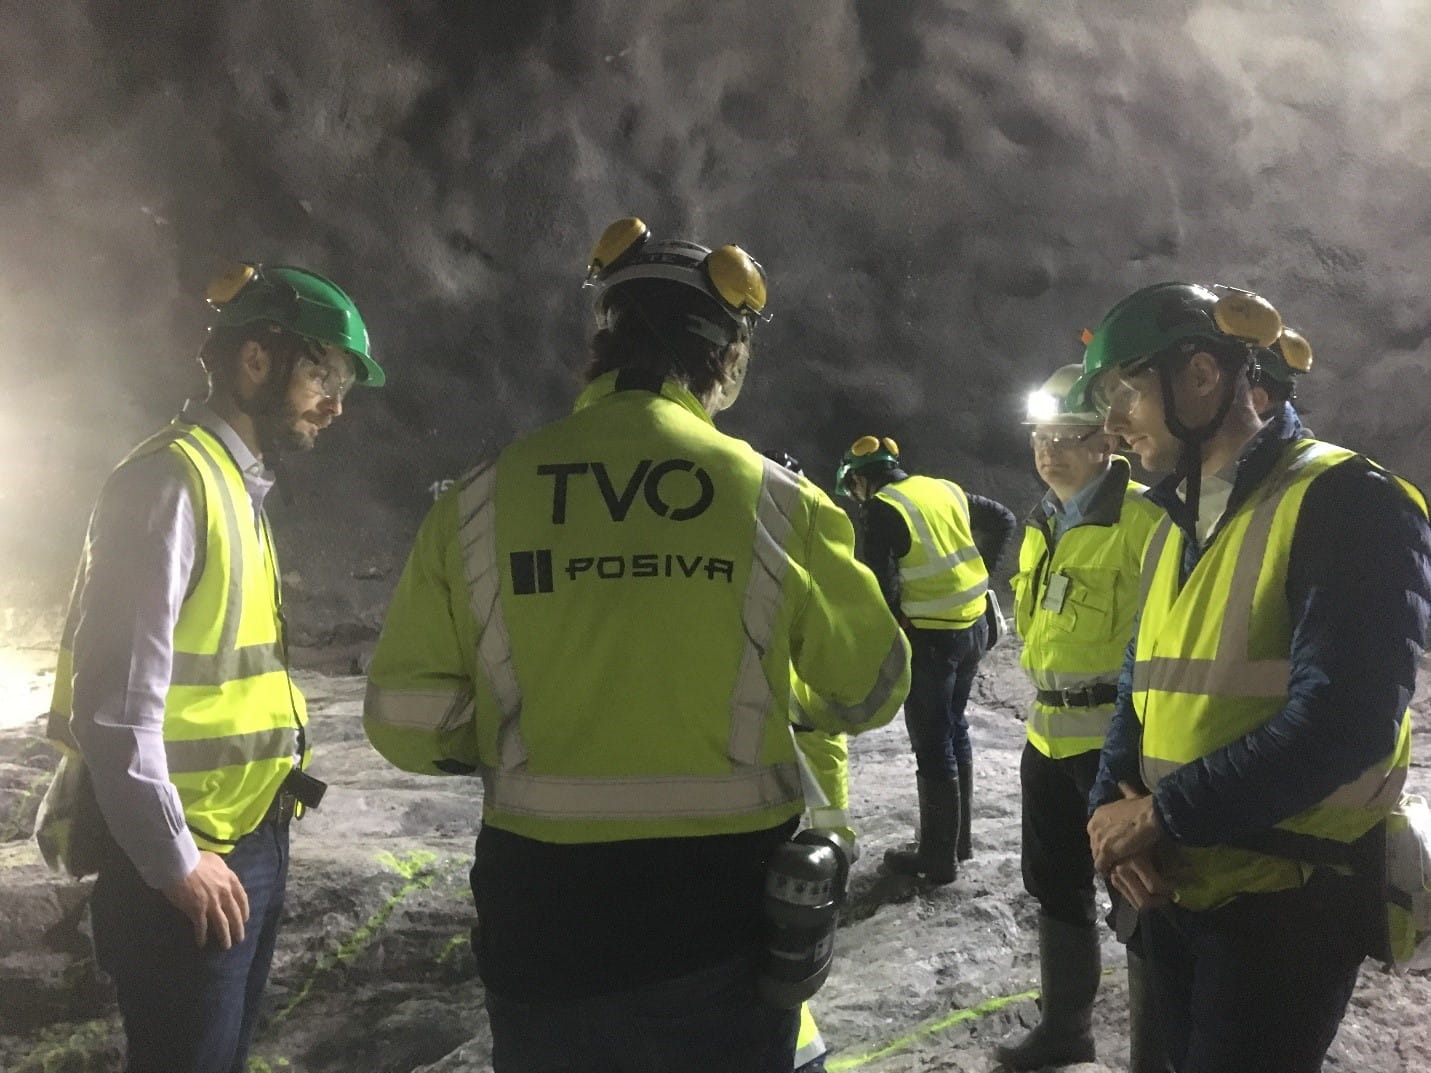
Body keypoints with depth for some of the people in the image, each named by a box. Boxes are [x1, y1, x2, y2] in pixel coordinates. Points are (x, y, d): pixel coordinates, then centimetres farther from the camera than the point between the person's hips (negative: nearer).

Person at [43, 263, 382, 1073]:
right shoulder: (172, 482, -17)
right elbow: (116, 702, -21)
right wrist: (176, 860, -16)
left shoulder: (240, 486, 11)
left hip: (252, 841, 9)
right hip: (189, 858, -9)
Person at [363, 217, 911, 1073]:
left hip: (543, 912, 1)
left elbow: (408, 720, -3)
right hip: (726, 909, -1)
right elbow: (872, 691, 3)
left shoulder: (481, 500, -7)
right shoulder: (774, 500, -9)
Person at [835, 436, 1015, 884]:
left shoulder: (882, 509, -14)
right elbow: (1002, 519, 20)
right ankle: (959, 837, 31)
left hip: (930, 637, -8)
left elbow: (880, 584, -18)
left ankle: (938, 856, 10)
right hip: (973, 627, 8)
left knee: (932, 745, 2)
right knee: (954, 729, 20)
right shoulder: (947, 490, 9)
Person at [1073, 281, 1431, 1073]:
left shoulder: (1347, 503, -14)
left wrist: (1162, 812, -18)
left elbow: (1341, 720, -24)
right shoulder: (1174, 526, 13)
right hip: (1174, 888, 8)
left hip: (1288, 902, -8)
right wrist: (1110, 804, -7)